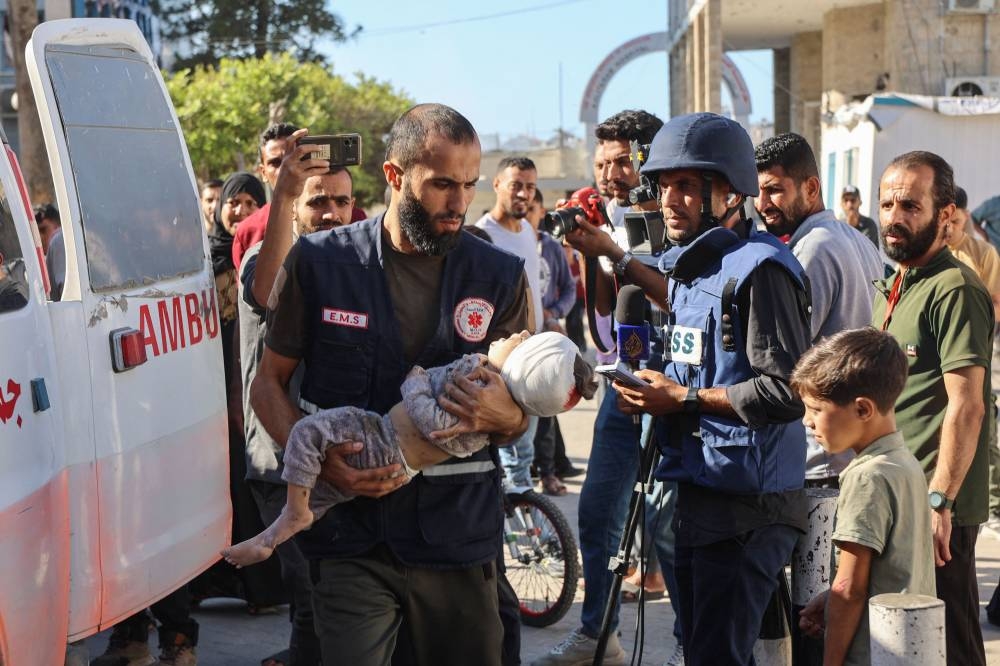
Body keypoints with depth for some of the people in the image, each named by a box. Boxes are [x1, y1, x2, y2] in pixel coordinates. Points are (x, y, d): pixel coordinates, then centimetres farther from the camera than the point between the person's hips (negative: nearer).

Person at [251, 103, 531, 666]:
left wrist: (505, 417, -13)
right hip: (351, 535, -2)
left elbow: (520, 418, 12)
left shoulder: (500, 276, 5)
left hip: (458, 533, 2)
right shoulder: (321, 262, 1)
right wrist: (316, 456, -12)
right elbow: (268, 383, 7)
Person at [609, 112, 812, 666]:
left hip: (747, 504, -10)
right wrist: (655, 394, 3)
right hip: (696, 490, 10)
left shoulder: (759, 268, -15)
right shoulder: (688, 266, 15)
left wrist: (684, 398, -17)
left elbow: (789, 390, -22)